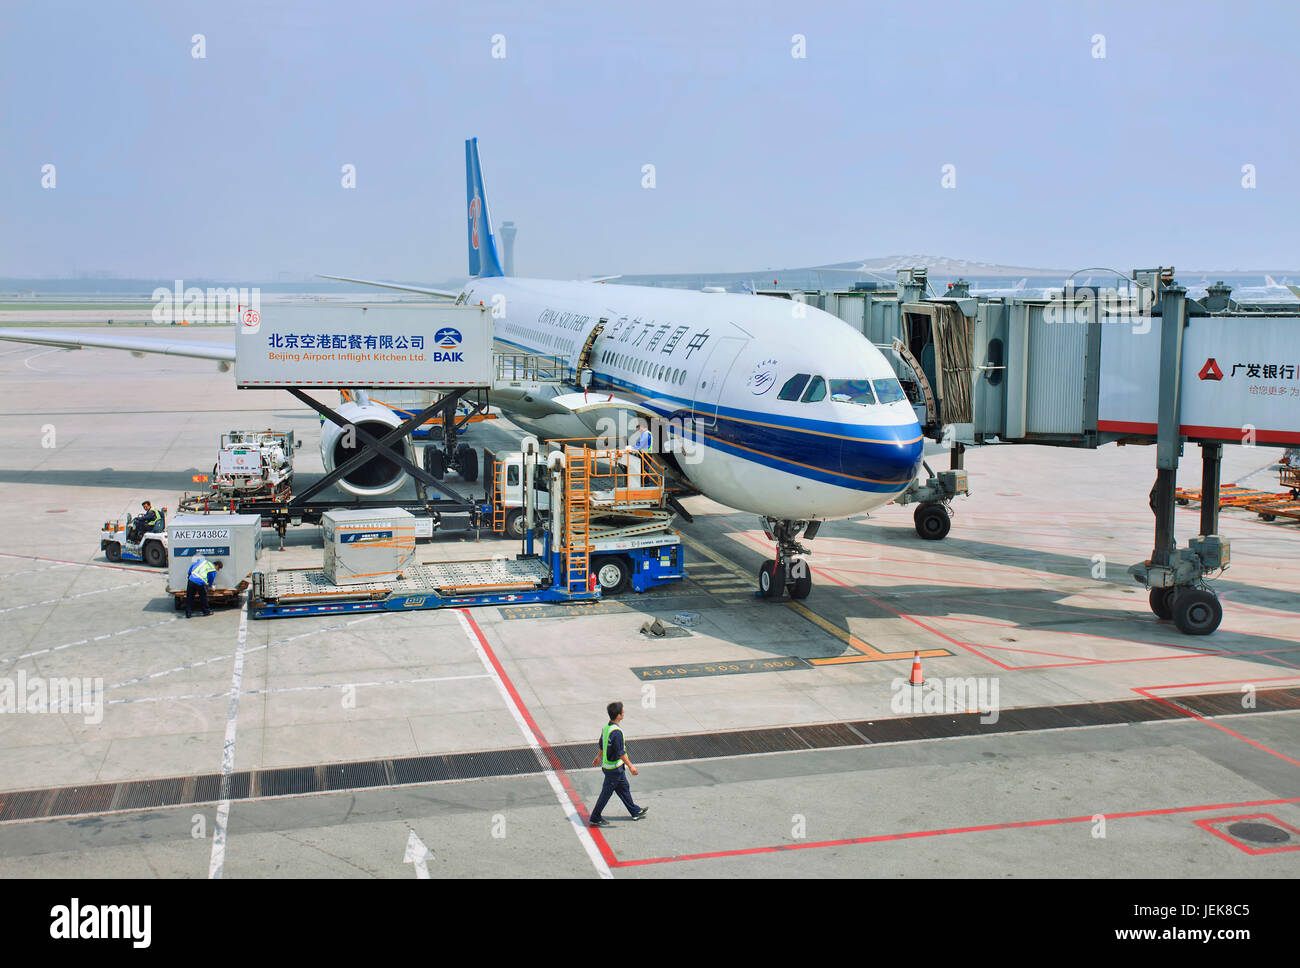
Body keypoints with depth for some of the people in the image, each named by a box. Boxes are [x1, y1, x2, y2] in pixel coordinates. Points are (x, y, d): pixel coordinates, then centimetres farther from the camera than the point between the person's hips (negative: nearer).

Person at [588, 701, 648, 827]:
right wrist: (631, 766, -19)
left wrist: (599, 757, 29)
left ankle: (635, 812, 32)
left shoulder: (606, 727, 1)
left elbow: (601, 745, 15)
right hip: (614, 768, -10)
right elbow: (620, 752, -25)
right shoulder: (616, 732, -28)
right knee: (607, 792, 3)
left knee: (624, 788, 20)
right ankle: (595, 818, 14)